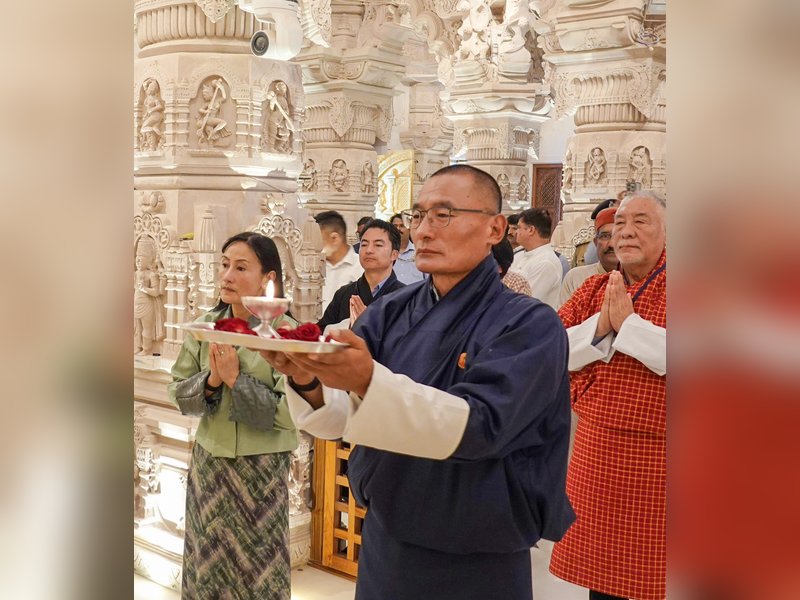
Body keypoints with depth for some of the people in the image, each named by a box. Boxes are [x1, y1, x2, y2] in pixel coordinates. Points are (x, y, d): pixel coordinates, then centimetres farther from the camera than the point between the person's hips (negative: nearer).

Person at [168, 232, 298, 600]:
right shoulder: (204, 326, 0)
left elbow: (291, 413, -18)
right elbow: (179, 394, 3)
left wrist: (236, 379, -21)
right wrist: (211, 380, -16)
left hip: (261, 470, -4)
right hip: (208, 463, 4)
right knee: (207, 569, 17)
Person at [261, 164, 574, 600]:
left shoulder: (529, 324, -14)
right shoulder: (390, 312, 0)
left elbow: (477, 427, -28)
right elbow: (340, 417, -5)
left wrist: (368, 381, -40)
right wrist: (308, 381, -27)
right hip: (382, 547, 5)